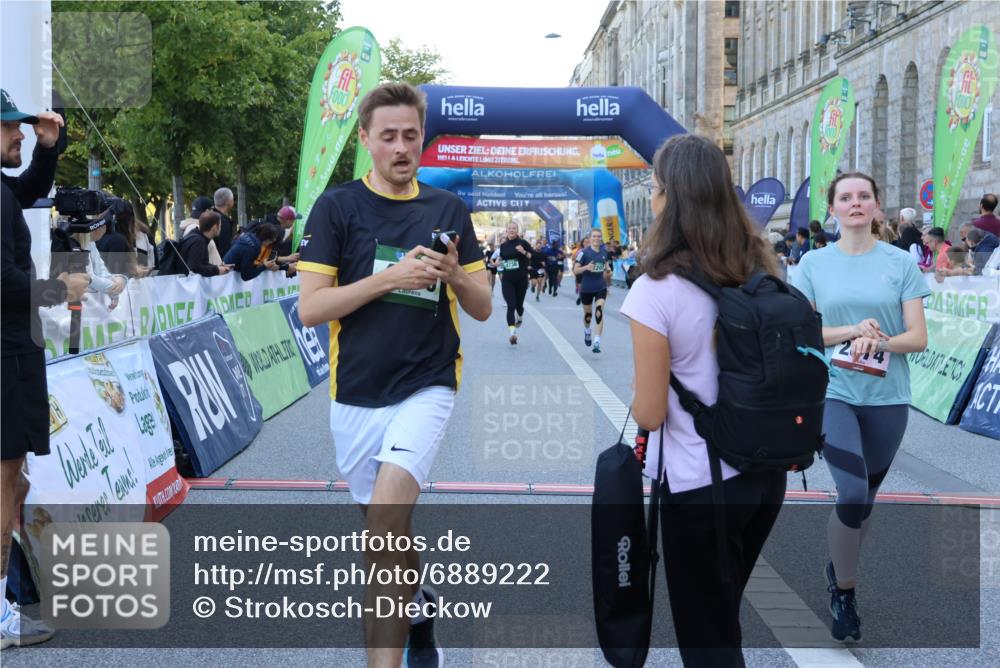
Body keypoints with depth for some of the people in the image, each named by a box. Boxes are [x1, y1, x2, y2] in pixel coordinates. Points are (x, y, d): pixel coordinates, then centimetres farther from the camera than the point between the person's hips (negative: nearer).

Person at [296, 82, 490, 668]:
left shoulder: (449, 209, 5)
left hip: (427, 385, -1)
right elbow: (309, 308, -10)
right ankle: (420, 605, 45)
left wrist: (453, 274, -15)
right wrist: (390, 277, -20)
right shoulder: (336, 207, -2)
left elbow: (482, 308, 7)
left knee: (387, 515, -22)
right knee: (387, 531, 16)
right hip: (356, 395, 1)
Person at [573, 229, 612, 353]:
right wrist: (586, 267, -30)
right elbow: (575, 270, -11)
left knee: (599, 312, -16)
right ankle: (587, 331, 50)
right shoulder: (584, 252, -11)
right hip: (586, 288, -1)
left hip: (601, 287, 1)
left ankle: (597, 342, -17)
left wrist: (608, 269, -2)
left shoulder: (604, 251, 2)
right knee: (588, 314, 16)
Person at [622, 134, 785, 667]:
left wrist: (638, 399, 5)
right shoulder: (762, 270, -1)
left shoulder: (656, 291, -19)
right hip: (768, 472, 6)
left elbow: (649, 414, -15)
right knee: (722, 617, 26)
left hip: (701, 485, -6)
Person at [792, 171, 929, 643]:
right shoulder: (813, 264, 0)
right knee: (853, 492, -16)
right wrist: (852, 330, -17)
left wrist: (880, 342, -23)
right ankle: (844, 591, 5)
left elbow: (919, 338, -3)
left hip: (887, 396, 2)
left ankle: (840, 568, 39)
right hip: (832, 392, -2)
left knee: (866, 498, 14)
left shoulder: (901, 262, -1)